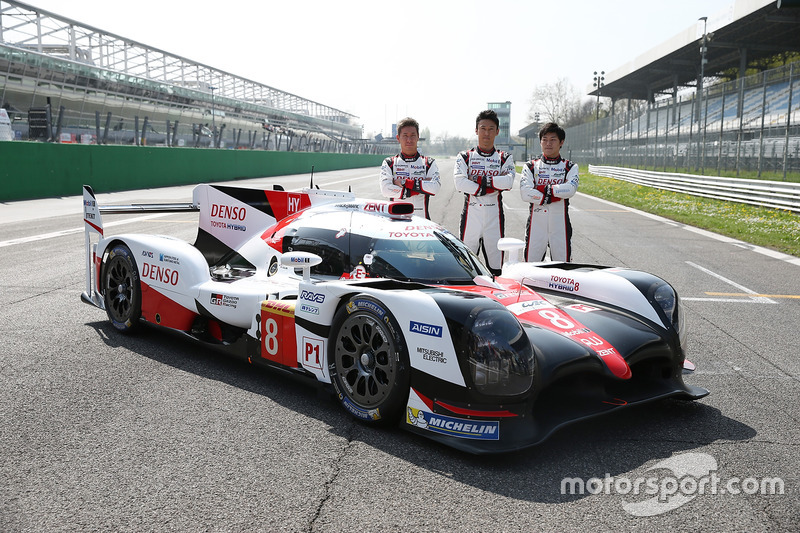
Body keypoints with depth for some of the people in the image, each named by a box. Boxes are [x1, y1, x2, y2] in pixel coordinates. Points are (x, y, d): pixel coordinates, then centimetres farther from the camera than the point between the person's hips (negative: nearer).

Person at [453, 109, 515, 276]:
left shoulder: (505, 158, 10)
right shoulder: (464, 157, 8)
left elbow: (508, 181, -10)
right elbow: (460, 183, -10)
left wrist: (481, 180, -14)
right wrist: (494, 187, -11)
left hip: (495, 215, 1)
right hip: (470, 214, 0)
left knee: (495, 267, 4)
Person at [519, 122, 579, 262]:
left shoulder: (570, 167, 8)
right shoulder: (530, 166, 7)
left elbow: (570, 190, -12)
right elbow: (525, 193, -10)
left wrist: (543, 189, -11)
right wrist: (556, 195, -11)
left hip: (560, 224, 0)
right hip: (536, 223, 0)